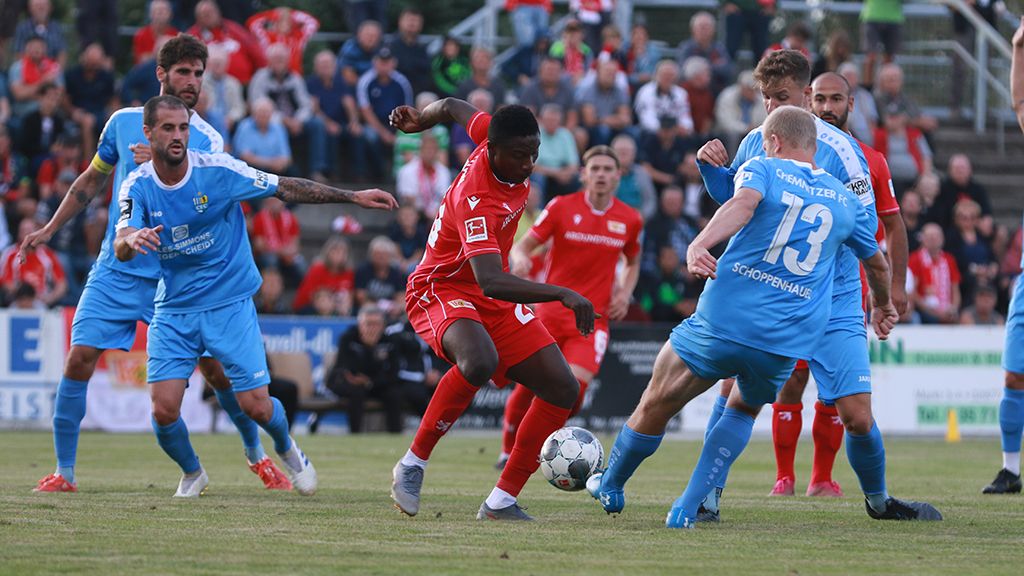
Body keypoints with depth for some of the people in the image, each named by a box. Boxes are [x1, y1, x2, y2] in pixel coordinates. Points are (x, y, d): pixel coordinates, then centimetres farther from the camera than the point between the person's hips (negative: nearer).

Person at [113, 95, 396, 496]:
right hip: (174, 310, 1)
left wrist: (354, 197, -5)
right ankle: (192, 474, 20)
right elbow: (120, 249, -21)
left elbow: (286, 189, -4)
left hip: (230, 304, -1)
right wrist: (132, 240, -46)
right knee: (164, 409, -12)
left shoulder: (218, 170, -12)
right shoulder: (137, 187, -8)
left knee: (256, 406, -7)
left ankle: (286, 448, 30)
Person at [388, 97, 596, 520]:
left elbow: (454, 108, 15)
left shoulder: (498, 136, -7)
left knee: (563, 390, -4)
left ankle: (502, 501, 2)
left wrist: (420, 120, 35)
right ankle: (413, 464, -21)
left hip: (495, 302, 9)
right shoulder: (476, 202, -32)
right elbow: (490, 282, -44)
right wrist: (562, 294, -50)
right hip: (442, 291, -9)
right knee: (479, 362, -41)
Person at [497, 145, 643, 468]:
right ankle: (509, 450, 23)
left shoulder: (630, 220, 5)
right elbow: (522, 246, -1)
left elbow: (632, 263, 22)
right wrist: (521, 260, -25)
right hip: (551, 311, -1)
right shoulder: (562, 208, -3)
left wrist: (624, 293, 3)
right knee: (529, 384, 0)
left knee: (575, 388, -17)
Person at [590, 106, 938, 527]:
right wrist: (884, 307, 53)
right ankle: (687, 509, 17)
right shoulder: (846, 200, 17)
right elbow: (877, 263, 33)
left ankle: (610, 487, 31)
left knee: (655, 407, 15)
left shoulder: (762, 169, 4)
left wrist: (699, 244, -35)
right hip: (788, 343, 4)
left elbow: (744, 203, -20)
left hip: (724, 319, -4)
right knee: (744, 409, 29)